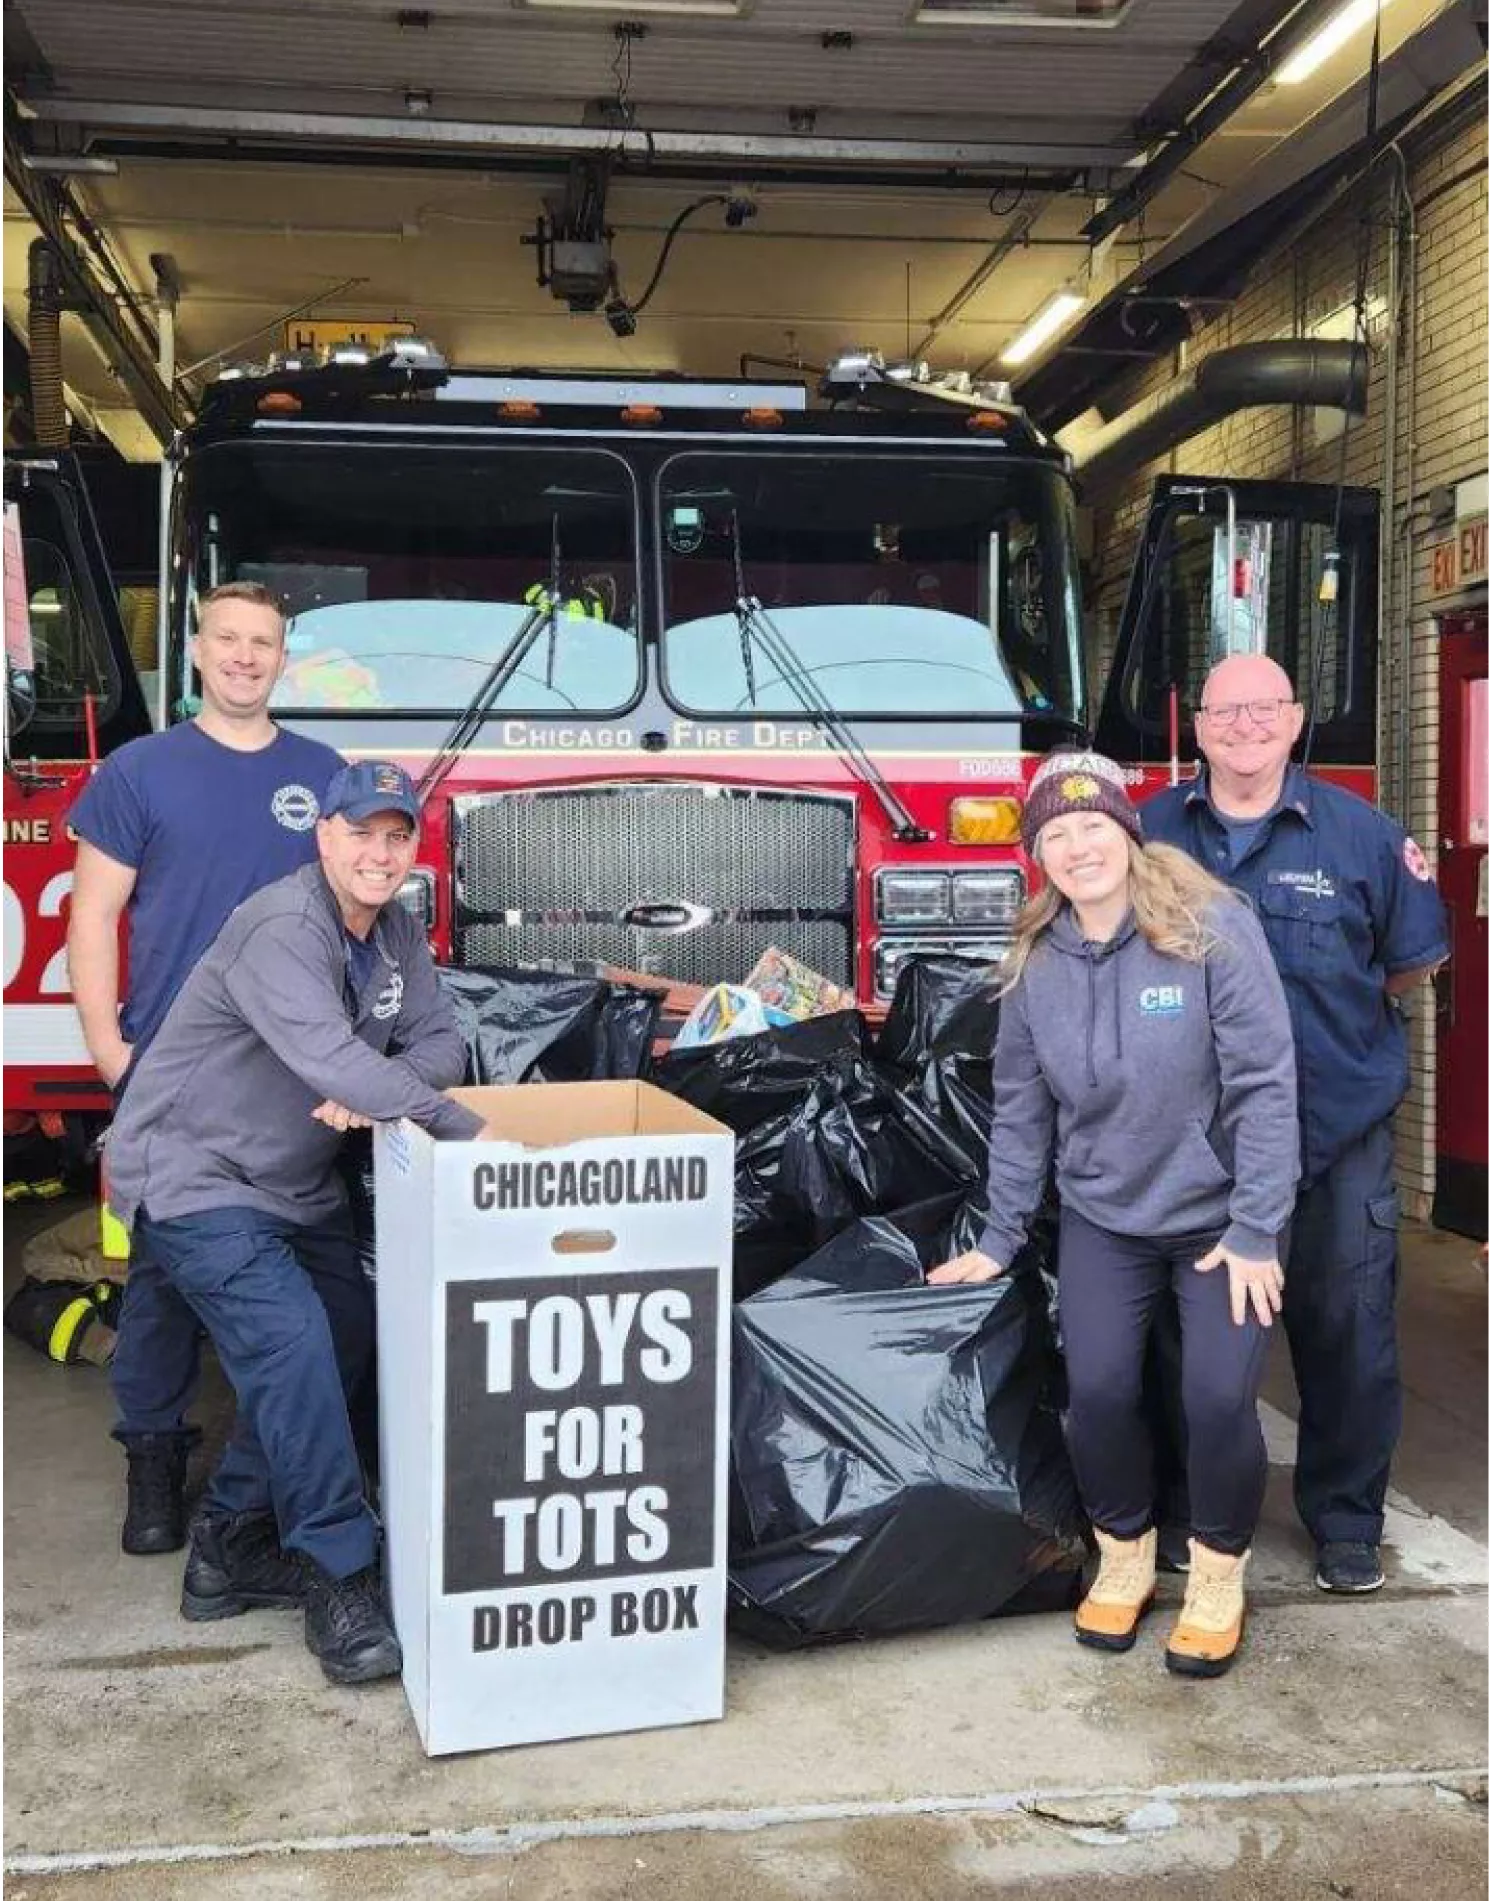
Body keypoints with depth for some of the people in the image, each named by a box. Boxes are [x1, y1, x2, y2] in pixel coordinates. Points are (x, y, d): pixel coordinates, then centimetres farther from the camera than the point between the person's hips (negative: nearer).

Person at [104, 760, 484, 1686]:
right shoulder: (281, 929, -26)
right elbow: (329, 1058, -39)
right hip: (195, 1175, -9)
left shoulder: (397, 932, 2)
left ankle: (232, 1546, 22)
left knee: (343, 1344, 9)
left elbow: (441, 1043, -3)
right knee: (292, 1349, -20)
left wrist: (378, 1089, -26)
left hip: (296, 1184, 9)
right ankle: (338, 1574, -9)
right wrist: (473, 1132, -41)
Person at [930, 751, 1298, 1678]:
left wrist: (1256, 1229, -18)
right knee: (1099, 1391, -6)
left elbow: (1264, 1082, -17)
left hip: (1221, 1213, -3)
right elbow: (1021, 1109, 4)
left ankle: (1219, 1577, 17)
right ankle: (1125, 1557, 22)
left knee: (1219, 1399, -10)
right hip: (1105, 1216, 3)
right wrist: (999, 1239, 5)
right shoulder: (1035, 962, -3)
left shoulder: (1213, 927, -17)